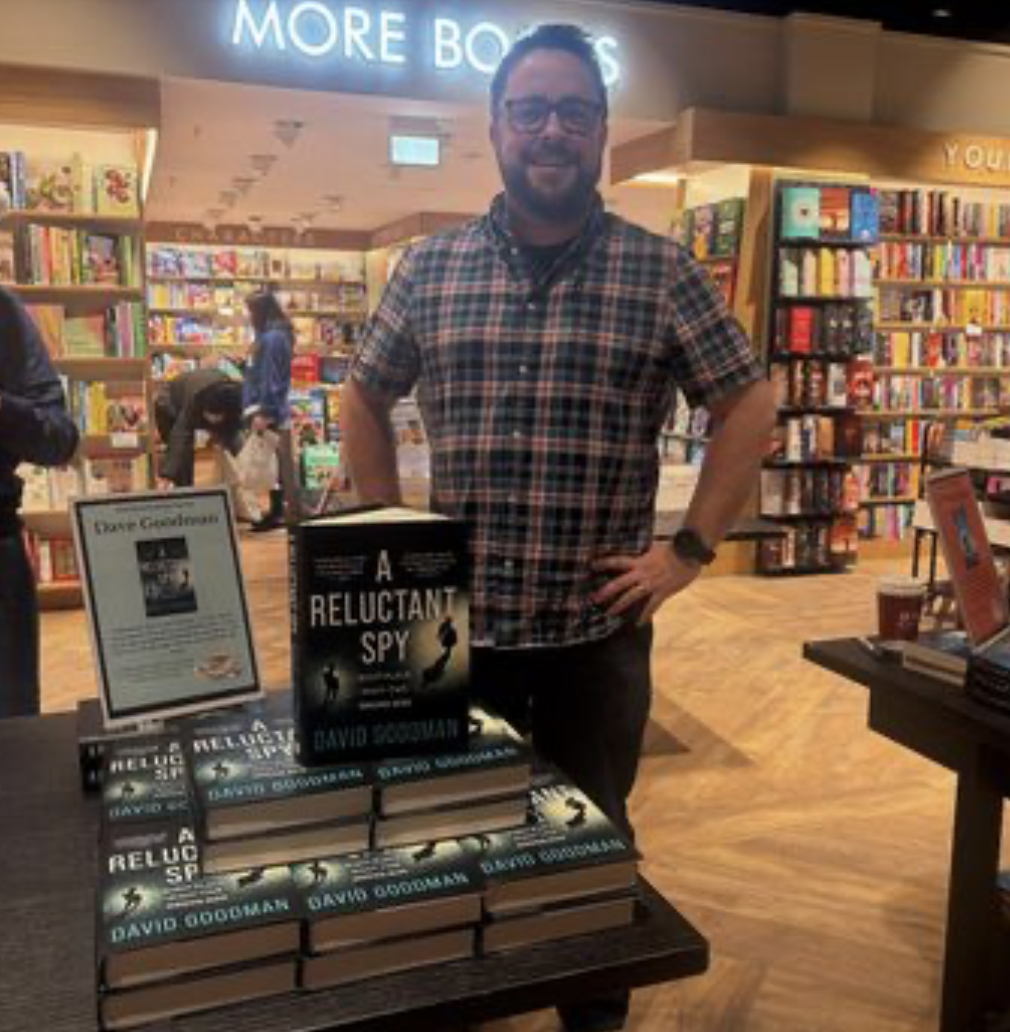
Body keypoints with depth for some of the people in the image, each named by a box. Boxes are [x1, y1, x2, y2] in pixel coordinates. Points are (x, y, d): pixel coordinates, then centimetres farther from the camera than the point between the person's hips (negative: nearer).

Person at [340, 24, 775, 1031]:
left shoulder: (661, 272, -3)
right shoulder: (427, 268, 3)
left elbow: (748, 408, 1)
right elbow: (363, 401, 13)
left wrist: (690, 548, -5)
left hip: (599, 625, -1)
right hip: (457, 621, 2)